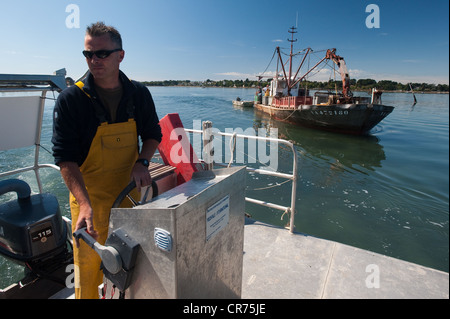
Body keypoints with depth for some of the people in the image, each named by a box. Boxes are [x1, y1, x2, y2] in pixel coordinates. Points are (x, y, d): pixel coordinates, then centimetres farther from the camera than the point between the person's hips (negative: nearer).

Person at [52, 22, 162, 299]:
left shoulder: (139, 94, -2)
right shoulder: (70, 99, -12)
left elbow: (153, 134, 9)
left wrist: (142, 162, -11)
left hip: (130, 190, 3)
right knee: (89, 263, 7)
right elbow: (65, 157, -15)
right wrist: (85, 204, -28)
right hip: (89, 194, -3)